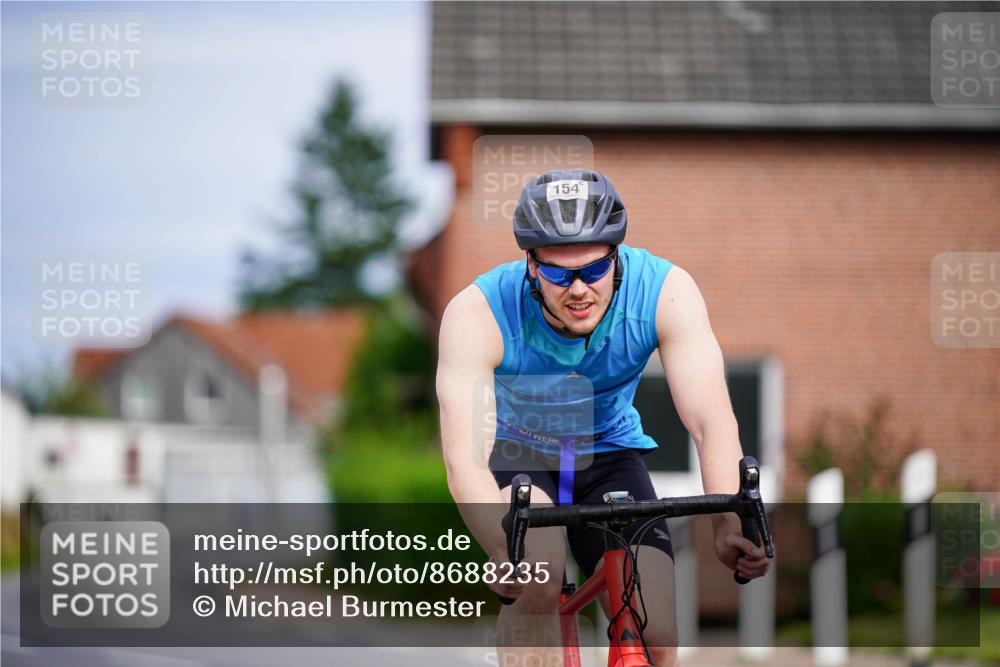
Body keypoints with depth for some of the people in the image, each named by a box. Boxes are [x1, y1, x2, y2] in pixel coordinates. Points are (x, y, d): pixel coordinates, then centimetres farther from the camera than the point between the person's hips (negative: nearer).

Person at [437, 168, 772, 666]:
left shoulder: (666, 291, -26)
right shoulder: (478, 313, -30)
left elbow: (711, 420, -33)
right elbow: (464, 457, -38)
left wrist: (730, 526, -50)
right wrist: (504, 551, -56)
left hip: (607, 453, 2)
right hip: (514, 453, -2)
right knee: (539, 577, -33)